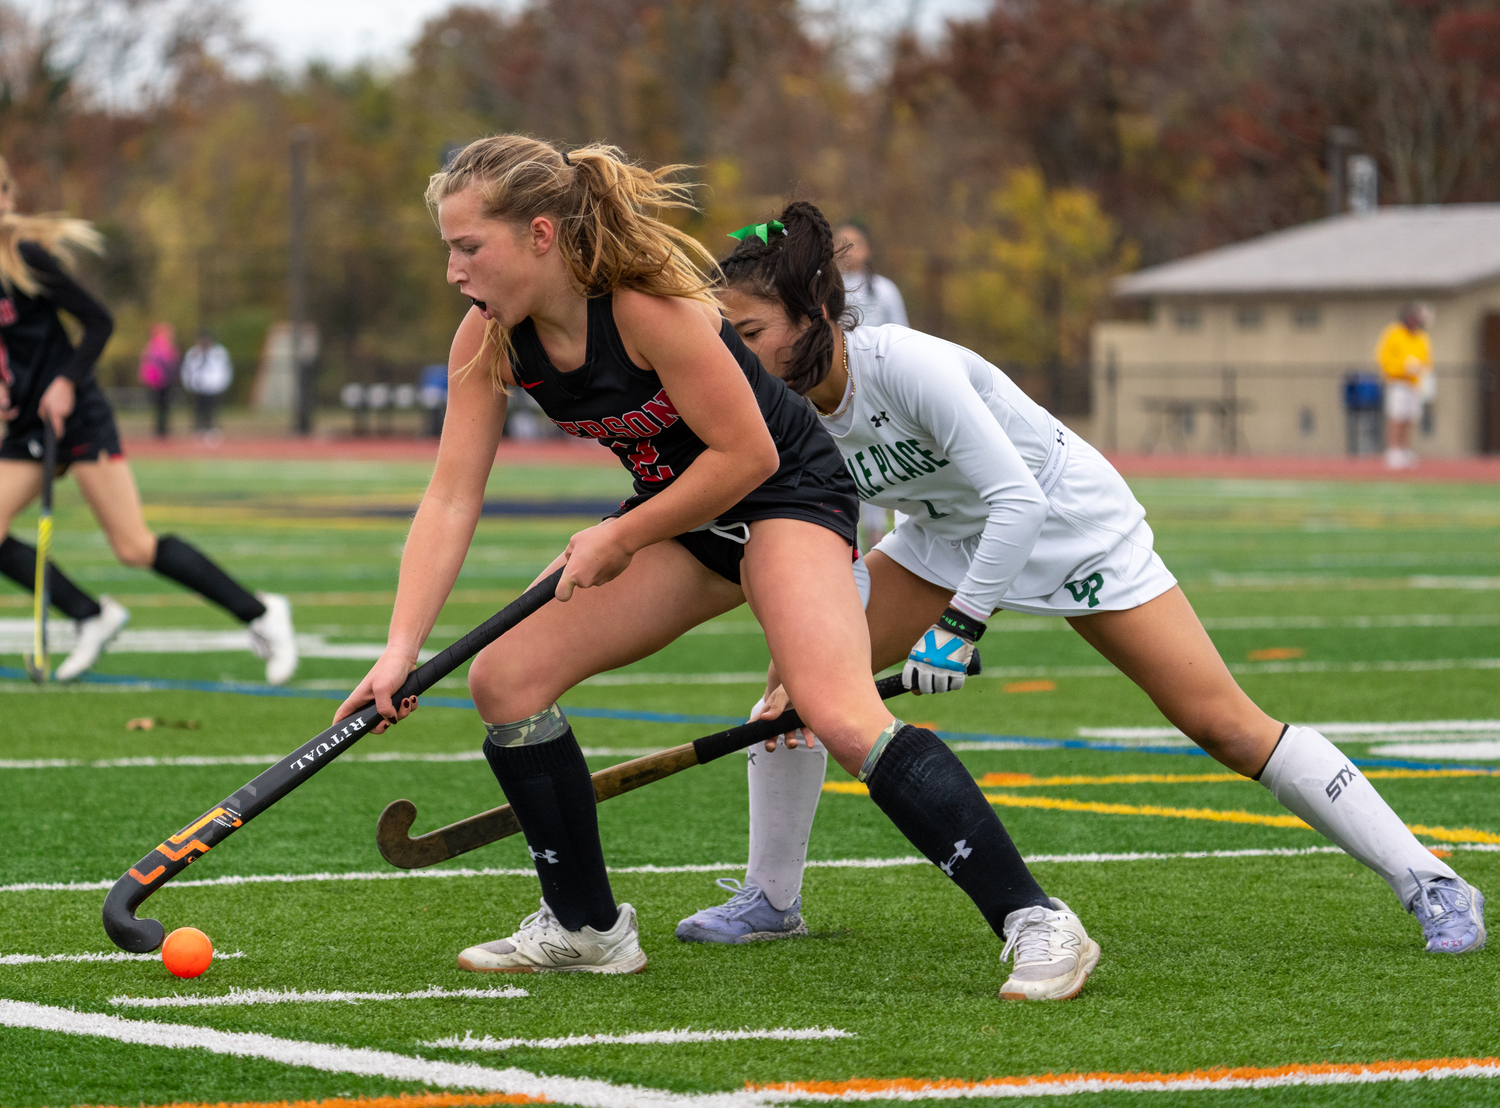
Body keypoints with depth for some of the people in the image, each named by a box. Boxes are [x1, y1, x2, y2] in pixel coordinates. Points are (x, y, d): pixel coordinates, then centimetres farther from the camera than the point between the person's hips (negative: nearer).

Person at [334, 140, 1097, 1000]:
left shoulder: (649, 304, -30)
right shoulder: (489, 340, -8)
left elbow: (746, 454, -25)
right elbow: (451, 498, -9)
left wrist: (621, 539, -19)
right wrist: (402, 648, -18)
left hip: (786, 491, -8)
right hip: (682, 516, 8)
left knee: (843, 716, -29)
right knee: (505, 676, -1)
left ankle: (1033, 921, -27)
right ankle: (587, 929, 13)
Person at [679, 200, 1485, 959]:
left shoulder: (903, 366, -34)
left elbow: (1017, 500, -35)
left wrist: (959, 627, -35)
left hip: (1070, 524, -7)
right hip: (947, 538, 7)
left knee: (1222, 723, -11)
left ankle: (1432, 887, -4)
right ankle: (768, 896, 12)